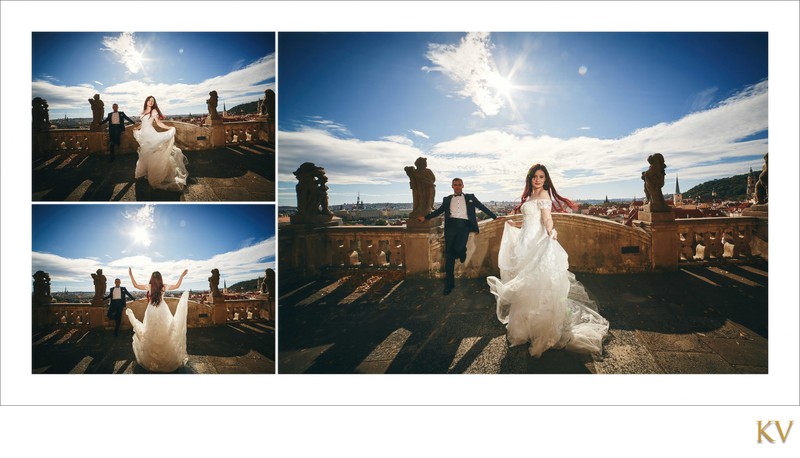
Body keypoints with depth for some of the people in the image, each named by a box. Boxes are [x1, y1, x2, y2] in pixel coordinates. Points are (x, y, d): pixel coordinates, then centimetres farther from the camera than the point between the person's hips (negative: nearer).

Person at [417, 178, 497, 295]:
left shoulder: (470, 197, 17)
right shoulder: (447, 199, 20)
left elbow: (482, 207, 16)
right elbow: (439, 210, 17)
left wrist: (495, 217, 11)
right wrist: (425, 218, 9)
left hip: (464, 225, -2)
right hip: (451, 225, 2)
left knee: (458, 248, -25)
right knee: (449, 255, -2)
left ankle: (462, 252, 16)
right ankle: (449, 283, 4)